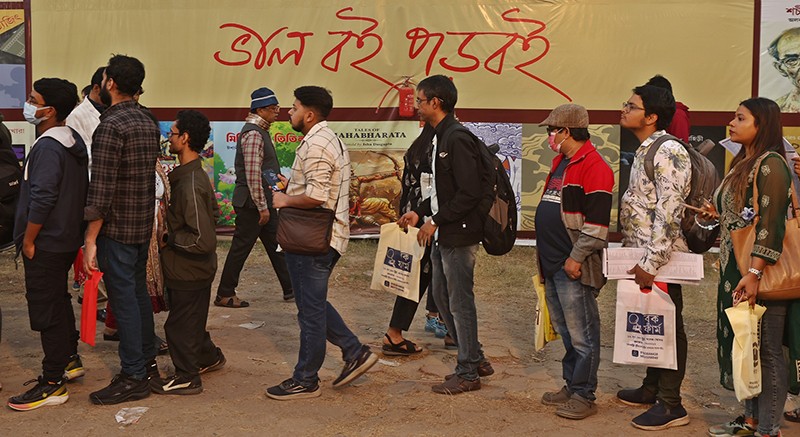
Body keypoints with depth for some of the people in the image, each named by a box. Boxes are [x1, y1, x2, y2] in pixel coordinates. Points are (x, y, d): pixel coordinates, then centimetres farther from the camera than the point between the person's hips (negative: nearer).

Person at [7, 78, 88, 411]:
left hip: (46, 245, -10)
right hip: (67, 239, 10)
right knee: (59, 301, 22)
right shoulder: (74, 141, 9)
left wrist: (28, 240, -17)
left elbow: (42, 199, -26)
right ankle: (70, 360, 36)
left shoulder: (47, 147, -20)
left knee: (46, 309, -2)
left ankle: (53, 385, 5)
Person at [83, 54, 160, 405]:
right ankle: (146, 361, 28)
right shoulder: (149, 123, 10)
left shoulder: (111, 125, -17)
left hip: (116, 228, -9)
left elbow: (101, 188, -20)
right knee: (139, 291, 17)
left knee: (124, 299, -3)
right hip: (144, 225, 9)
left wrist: (91, 240, -18)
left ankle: (133, 378, 4)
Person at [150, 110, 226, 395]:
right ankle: (210, 357, 43)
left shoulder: (190, 185, -27)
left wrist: (168, 239, -18)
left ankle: (187, 378, 22)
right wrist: (175, 231, 11)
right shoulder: (196, 175, 3)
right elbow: (214, 212, 17)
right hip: (194, 269, 9)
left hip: (189, 272, -9)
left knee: (181, 324, 7)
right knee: (191, 319, 25)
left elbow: (203, 240, -30)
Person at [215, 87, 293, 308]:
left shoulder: (260, 131, 13)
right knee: (241, 248, 0)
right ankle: (224, 295, 11)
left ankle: (290, 290, 20)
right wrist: (262, 207, -20)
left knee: (276, 244, 13)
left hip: (263, 201, 10)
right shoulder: (253, 134, -19)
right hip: (252, 203, -10)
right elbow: (253, 175, -23)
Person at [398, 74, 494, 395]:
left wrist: (436, 221, -18)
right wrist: (420, 212, 11)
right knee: (441, 296, 17)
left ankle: (468, 373, 13)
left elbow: (469, 193, -23)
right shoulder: (442, 137, 14)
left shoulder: (457, 139, -18)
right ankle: (476, 360, 28)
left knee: (460, 302, -1)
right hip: (444, 236, 11)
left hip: (459, 235, -11)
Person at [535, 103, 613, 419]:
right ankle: (571, 385, 28)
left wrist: (576, 258, -19)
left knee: (581, 334, -2)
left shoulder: (594, 167, -14)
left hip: (574, 267, -10)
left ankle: (584, 396, 7)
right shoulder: (560, 162, 17)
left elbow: (597, 222, -19)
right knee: (565, 331, 17)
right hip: (552, 264, 10)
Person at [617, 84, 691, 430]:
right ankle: (652, 388, 30)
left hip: (661, 258, -9)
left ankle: (670, 405, 8)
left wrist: (651, 261, -24)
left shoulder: (668, 152, -17)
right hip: (641, 256, 9)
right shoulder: (644, 151, 14)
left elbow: (669, 212, -23)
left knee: (668, 326, -1)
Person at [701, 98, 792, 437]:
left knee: (766, 351, -2)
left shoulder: (771, 163, -12)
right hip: (735, 269, 9)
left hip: (760, 273, -9)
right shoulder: (743, 163, 15)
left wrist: (754, 274, -25)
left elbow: (771, 222, -20)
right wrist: (719, 216, 4)